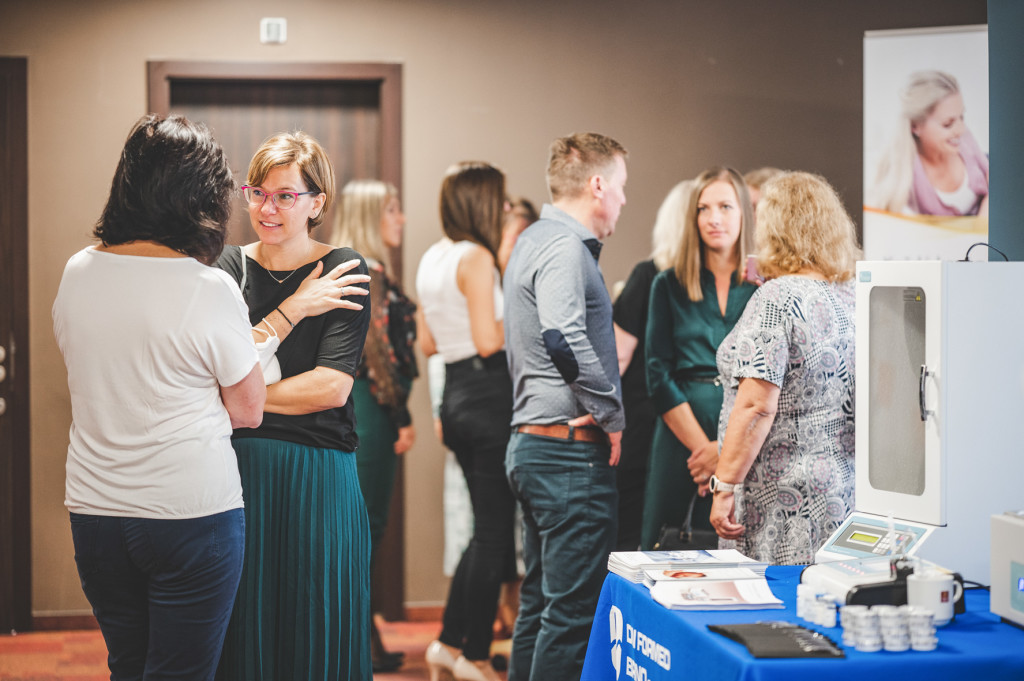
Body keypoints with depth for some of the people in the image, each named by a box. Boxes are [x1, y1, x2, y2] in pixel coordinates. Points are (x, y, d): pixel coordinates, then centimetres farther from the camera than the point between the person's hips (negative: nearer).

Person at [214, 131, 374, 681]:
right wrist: (293, 310, -11)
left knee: (316, 633, 4)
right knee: (241, 635, 8)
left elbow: (331, 388, -11)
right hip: (235, 467, 3)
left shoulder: (343, 273, -2)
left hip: (316, 473, -2)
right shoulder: (231, 267, 7)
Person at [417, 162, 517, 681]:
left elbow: (428, 343, 18)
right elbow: (488, 340, -21)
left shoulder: (432, 258, 13)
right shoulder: (476, 257, -14)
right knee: (494, 531, 0)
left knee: (486, 527, 17)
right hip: (489, 394, -9)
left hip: (456, 394, 9)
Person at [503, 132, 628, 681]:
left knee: (539, 604, 16)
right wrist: (612, 414, -17)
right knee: (574, 612, -7)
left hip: (532, 445, 11)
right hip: (571, 450, -11)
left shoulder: (533, 240, 18)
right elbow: (564, 338, -29)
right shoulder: (564, 247, -14)